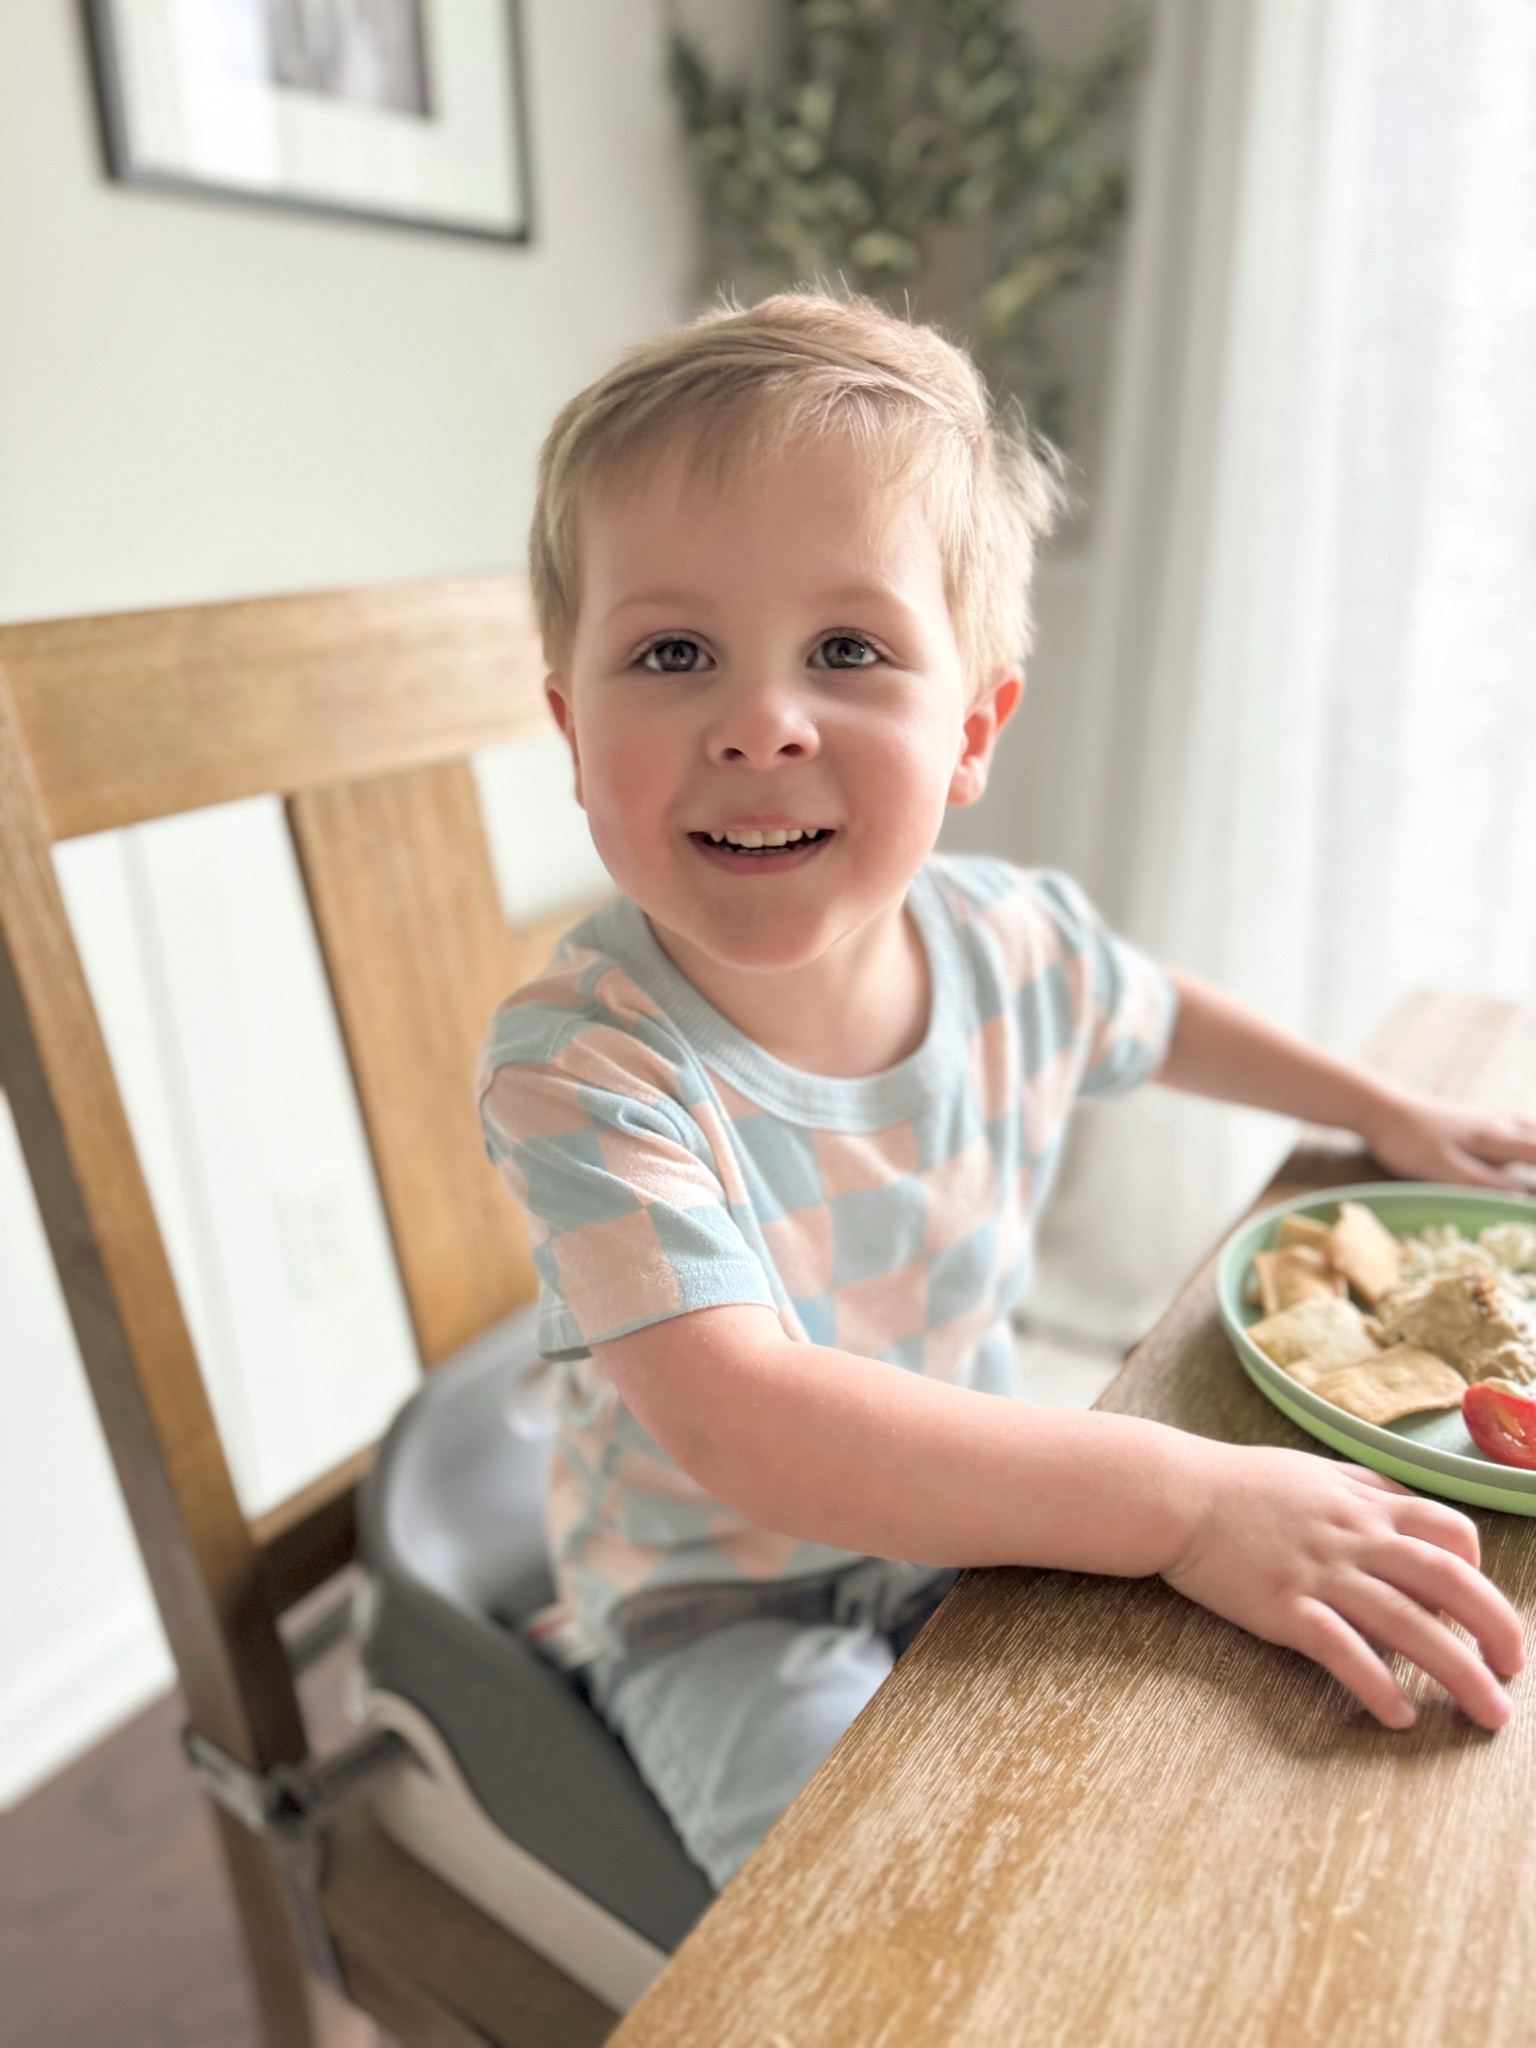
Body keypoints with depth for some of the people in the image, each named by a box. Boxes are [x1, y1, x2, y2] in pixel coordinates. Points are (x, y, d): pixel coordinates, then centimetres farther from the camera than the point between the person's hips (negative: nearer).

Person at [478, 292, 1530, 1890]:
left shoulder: (1018, 944, -14)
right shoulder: (581, 1063, -30)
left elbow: (1163, 1020, 12)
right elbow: (740, 1427, -39)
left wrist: (1388, 1113, 13)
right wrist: (1181, 1498, -40)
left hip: (967, 1520, 5)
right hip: (720, 1605, -4)